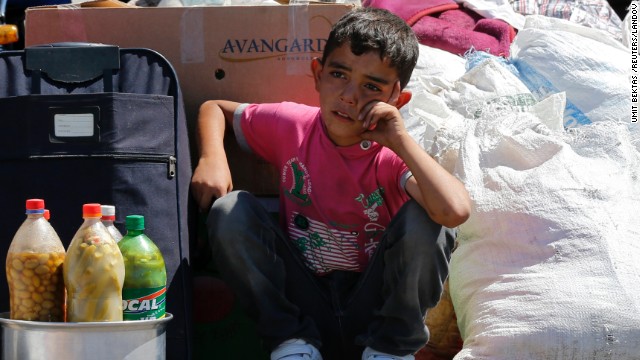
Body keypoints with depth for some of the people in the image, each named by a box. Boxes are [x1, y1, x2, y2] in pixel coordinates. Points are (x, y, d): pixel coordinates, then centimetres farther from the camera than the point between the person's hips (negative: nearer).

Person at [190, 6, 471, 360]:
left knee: (421, 219, -28)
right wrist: (212, 158, -9)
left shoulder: (394, 156, -15)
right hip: (302, 302, 3)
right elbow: (215, 108, 13)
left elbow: (455, 211, -36)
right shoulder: (290, 125, -5)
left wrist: (400, 139, -29)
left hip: (371, 307, -2)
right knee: (230, 210, -17)